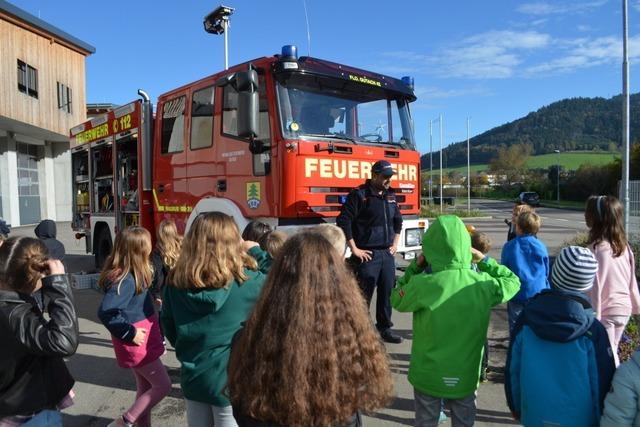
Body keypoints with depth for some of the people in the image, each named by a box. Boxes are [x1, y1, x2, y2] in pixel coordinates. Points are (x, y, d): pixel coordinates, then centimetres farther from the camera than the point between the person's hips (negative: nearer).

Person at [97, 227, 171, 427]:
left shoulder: (131, 274, 3)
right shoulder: (125, 280, -26)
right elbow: (105, 312, -32)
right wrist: (129, 334, -24)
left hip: (142, 340, 9)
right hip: (137, 343, -9)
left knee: (145, 386, 20)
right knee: (163, 385, 0)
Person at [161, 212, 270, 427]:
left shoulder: (176, 281, -7)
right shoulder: (245, 281, -21)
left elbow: (169, 327, 5)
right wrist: (256, 252, 3)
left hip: (192, 377, 5)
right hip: (230, 381, -4)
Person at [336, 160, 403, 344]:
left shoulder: (390, 196, 12)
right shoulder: (359, 195, -10)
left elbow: (398, 220, 27)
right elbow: (343, 222, -15)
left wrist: (395, 243, 18)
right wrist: (354, 249, -14)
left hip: (387, 253, 7)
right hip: (367, 255, -7)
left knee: (387, 292, 13)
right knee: (363, 295, -1)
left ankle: (385, 328, 28)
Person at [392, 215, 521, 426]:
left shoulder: (422, 284, -25)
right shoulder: (483, 284, -15)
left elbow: (397, 300, -4)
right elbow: (512, 282, 6)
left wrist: (415, 267, -2)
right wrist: (484, 261, 5)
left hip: (429, 375, -2)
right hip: (466, 375, 2)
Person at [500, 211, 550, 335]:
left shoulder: (509, 247, -11)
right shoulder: (541, 247, -7)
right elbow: (546, 273, 6)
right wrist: (546, 293, 21)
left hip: (516, 294, -1)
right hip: (538, 294, 1)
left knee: (515, 327, 12)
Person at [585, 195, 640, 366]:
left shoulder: (597, 248, -23)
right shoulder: (623, 244, 0)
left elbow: (595, 286, -21)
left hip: (605, 311, -7)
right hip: (624, 308, 7)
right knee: (612, 352, 22)